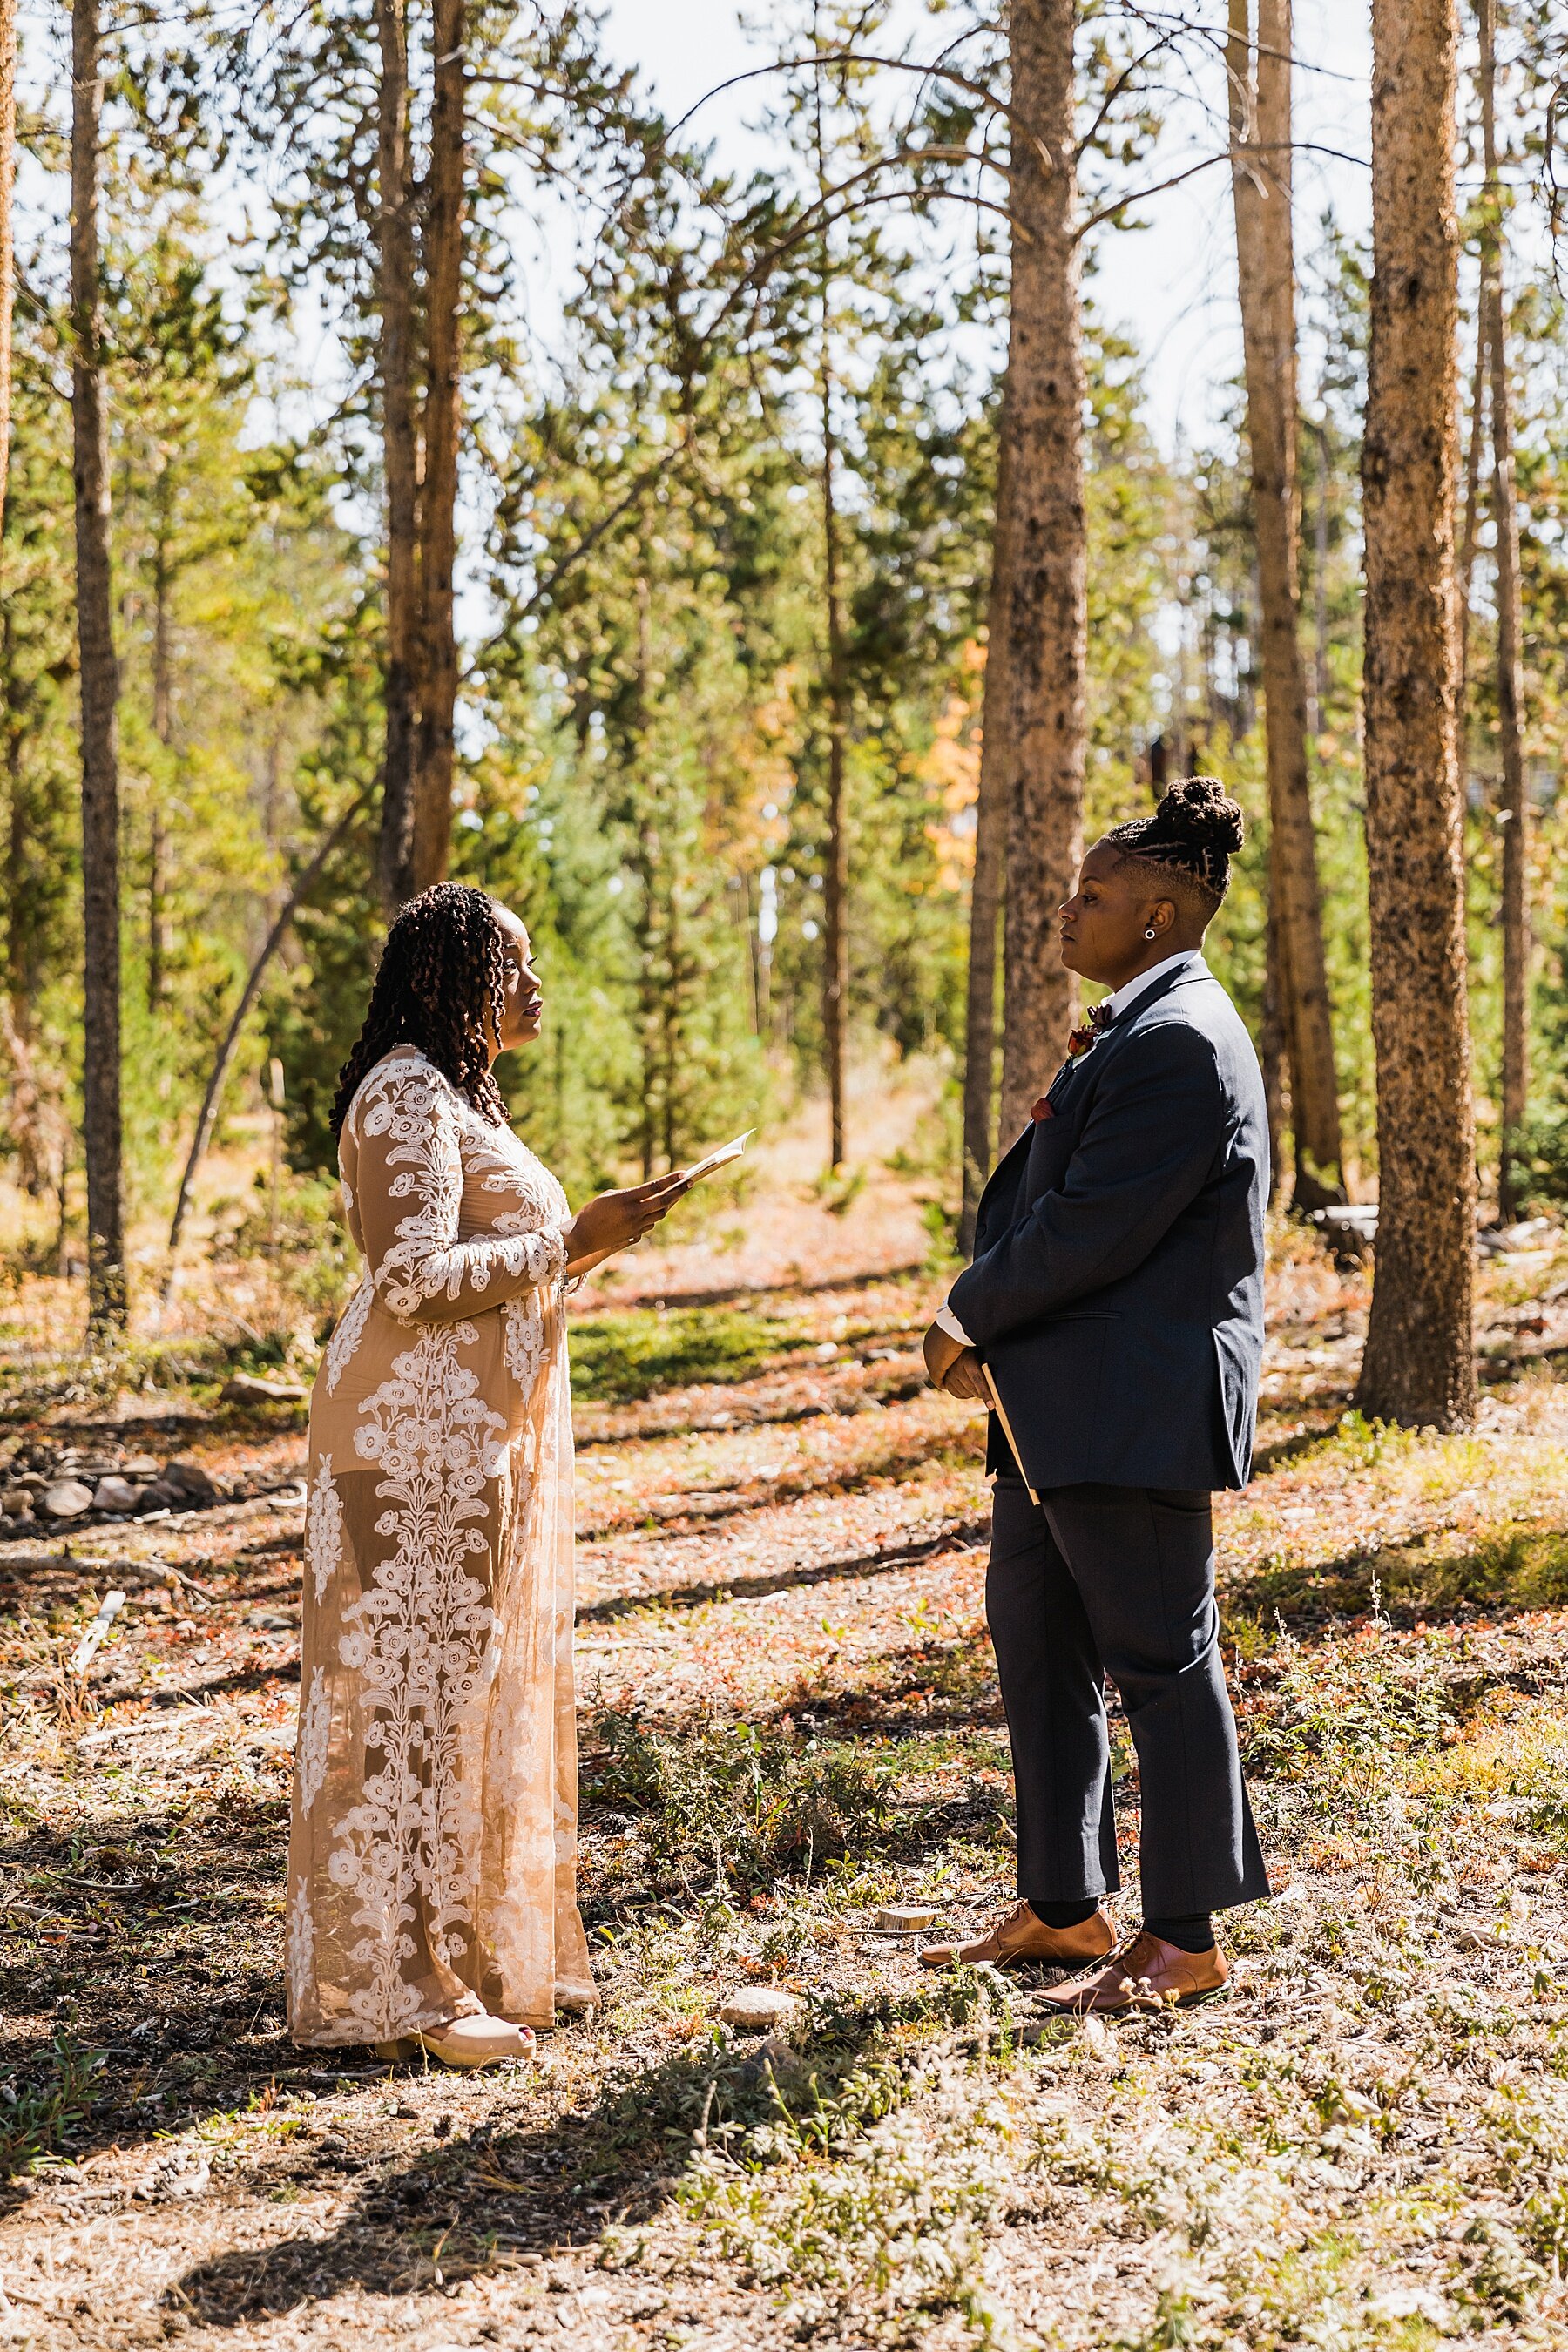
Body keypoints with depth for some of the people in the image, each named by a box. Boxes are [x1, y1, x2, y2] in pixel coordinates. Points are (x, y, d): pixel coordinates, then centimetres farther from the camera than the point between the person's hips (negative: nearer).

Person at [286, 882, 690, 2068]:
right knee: (413, 1689, -6)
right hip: (420, 1435, -10)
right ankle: (396, 1987, 0)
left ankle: (488, 1952, 23)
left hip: (481, 1430, 10)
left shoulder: (456, 1094, 18)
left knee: (490, 1685, 14)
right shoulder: (407, 1097, -13)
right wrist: (572, 1238, -17)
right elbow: (416, 1278, -22)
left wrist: (586, 1241, 13)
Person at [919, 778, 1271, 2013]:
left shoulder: (1180, 1041, -17)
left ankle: (1186, 1937, 11)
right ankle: (1064, 1908, 27)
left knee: (1160, 1659, -1)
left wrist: (973, 1314, -9)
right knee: (1034, 1638, 16)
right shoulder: (1133, 1031, 16)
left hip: (1134, 1408, -11)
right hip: (1063, 1403, 11)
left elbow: (1095, 1230, -21)